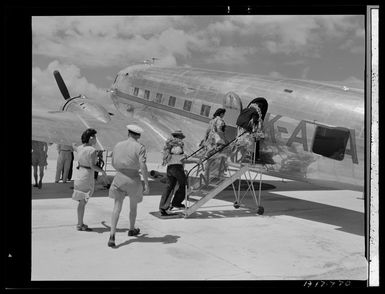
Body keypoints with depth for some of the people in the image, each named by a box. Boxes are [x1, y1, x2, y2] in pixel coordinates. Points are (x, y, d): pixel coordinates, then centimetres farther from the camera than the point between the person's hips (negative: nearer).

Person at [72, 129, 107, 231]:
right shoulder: (92, 150, -17)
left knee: (82, 201, 15)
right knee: (83, 202, -2)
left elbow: (74, 147, 30)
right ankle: (80, 225, 3)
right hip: (87, 176, -8)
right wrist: (103, 171, -10)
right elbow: (92, 166, -23)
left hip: (79, 173, 8)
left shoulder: (80, 148, 6)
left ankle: (80, 223, 23)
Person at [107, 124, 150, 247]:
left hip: (119, 178, 2)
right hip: (133, 180, -2)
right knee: (133, 205, 21)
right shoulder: (140, 147, -9)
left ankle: (112, 236, -15)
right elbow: (143, 166, -19)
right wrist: (147, 184, -16)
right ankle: (132, 229, 41)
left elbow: (113, 164, 16)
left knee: (117, 208, 0)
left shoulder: (118, 145, 5)